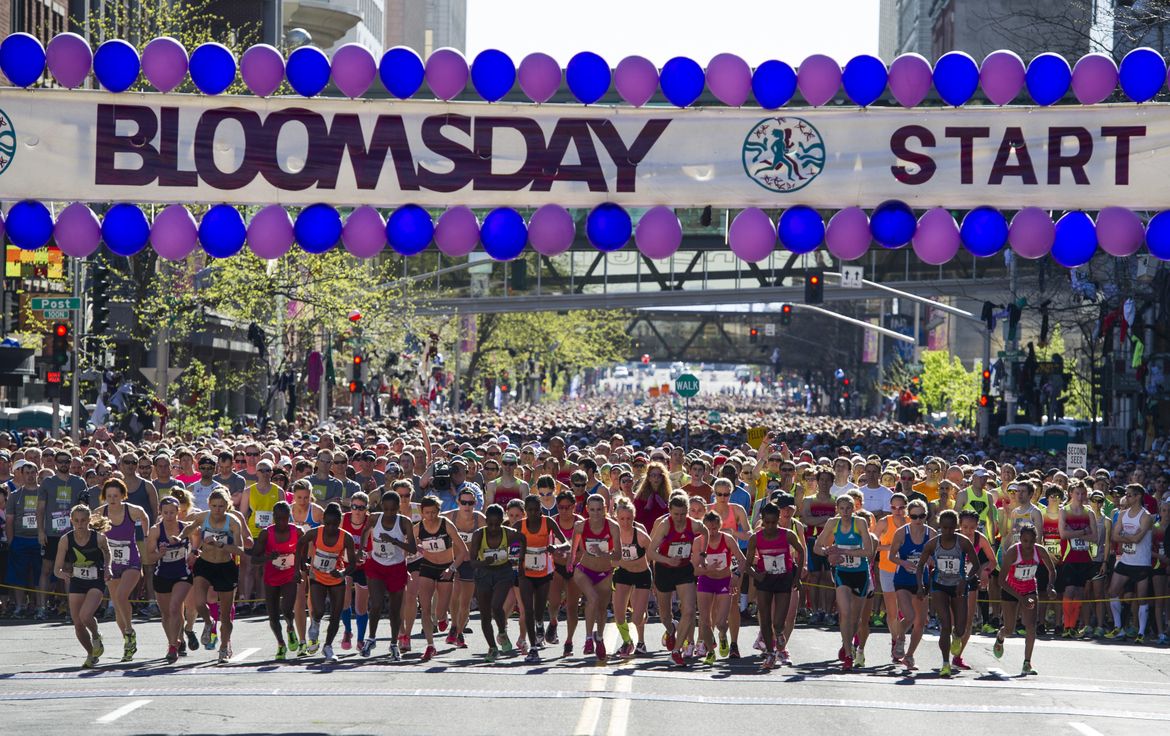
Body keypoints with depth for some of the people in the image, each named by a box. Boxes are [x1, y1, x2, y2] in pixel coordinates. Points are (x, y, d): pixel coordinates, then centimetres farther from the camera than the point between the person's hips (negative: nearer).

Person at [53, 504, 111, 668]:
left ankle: (96, 636, 11)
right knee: (77, 624, 5)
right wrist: (63, 574, -31)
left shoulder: (99, 538, -16)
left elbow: (107, 553, 9)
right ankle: (91, 654, 30)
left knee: (85, 616, -24)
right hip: (76, 583, 3)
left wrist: (107, 568, -7)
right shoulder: (66, 540, -12)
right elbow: (57, 569, -9)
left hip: (96, 582, -3)